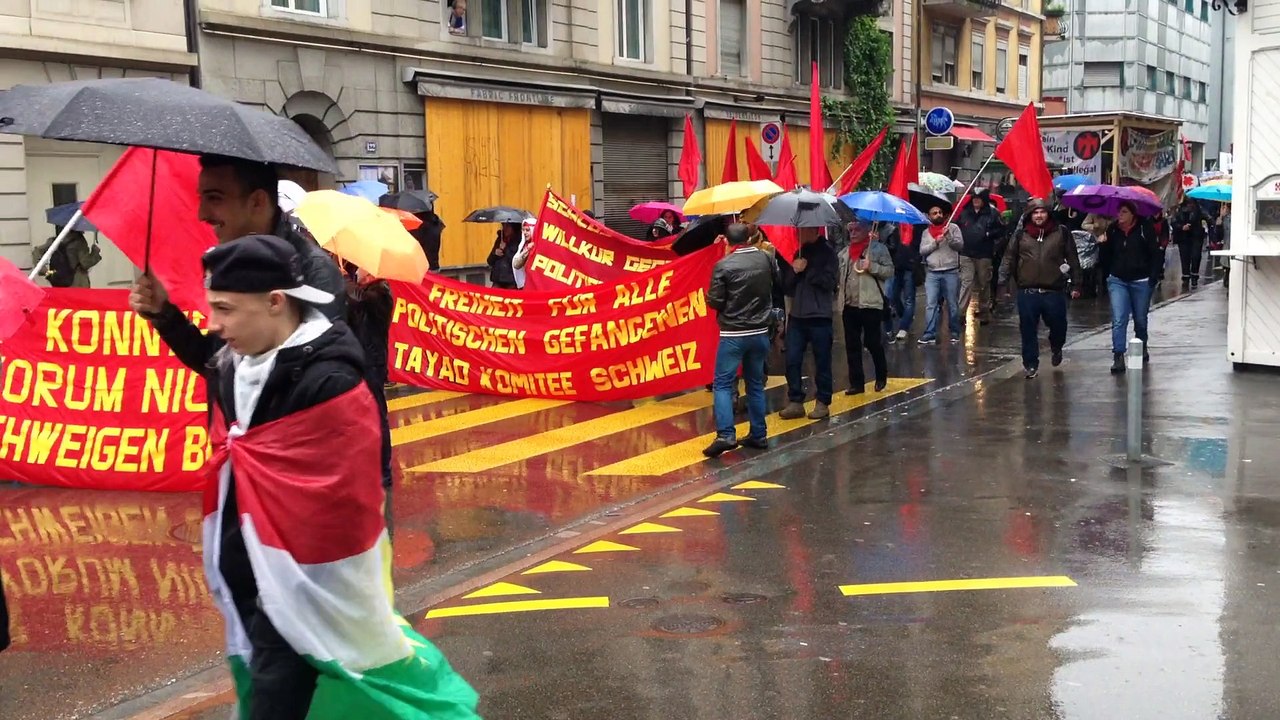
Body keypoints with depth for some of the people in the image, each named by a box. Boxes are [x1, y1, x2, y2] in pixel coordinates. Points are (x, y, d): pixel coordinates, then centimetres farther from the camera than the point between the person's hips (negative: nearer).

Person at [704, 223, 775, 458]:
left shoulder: (723, 265, -13)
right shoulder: (766, 259, 1)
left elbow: (715, 301, -10)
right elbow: (773, 286, 13)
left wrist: (709, 296, 10)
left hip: (733, 334, -5)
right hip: (760, 332, 5)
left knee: (723, 384, -1)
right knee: (756, 384, 15)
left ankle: (726, 435, -14)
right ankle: (758, 435, 18)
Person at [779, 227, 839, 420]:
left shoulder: (827, 252, -2)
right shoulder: (796, 252, 12)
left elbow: (830, 281, -14)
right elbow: (785, 284, 10)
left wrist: (807, 269, -12)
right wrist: (794, 270, -8)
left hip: (819, 317, -4)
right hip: (796, 316, 5)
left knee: (822, 362, 3)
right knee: (792, 361, 2)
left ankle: (823, 403, 13)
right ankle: (795, 402, 11)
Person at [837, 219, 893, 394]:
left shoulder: (878, 248, -2)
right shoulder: (845, 253, 15)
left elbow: (889, 271, -7)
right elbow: (839, 276, 19)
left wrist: (871, 266, -19)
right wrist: (838, 298, 7)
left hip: (870, 304, -5)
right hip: (849, 305, 5)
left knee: (872, 342, 0)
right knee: (852, 346, 5)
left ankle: (881, 377, 22)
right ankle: (856, 383, 12)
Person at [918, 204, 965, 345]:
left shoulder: (952, 227, 5)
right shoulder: (927, 232, 12)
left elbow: (960, 245, -5)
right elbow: (922, 251, 2)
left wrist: (948, 236, -19)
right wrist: (935, 242, -11)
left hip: (951, 272, -2)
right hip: (932, 273, 2)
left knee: (953, 305, 4)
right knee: (930, 304, -5)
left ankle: (955, 332, 15)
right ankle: (930, 334, -6)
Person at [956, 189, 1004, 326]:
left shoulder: (992, 213, 0)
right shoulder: (964, 213, 8)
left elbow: (1001, 230, 0)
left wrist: (989, 234, -14)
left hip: (984, 255, -1)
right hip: (966, 254, 1)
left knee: (984, 283, 9)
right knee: (966, 281, -8)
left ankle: (984, 312, 21)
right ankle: (961, 311, -13)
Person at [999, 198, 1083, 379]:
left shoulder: (1061, 233, 4)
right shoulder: (1021, 235, 6)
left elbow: (1073, 260, 7)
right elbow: (1009, 259, 9)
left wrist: (1076, 284, 5)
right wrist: (1003, 283, 3)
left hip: (1054, 292, 0)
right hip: (1027, 292, 1)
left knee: (1058, 327, 9)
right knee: (1028, 330, 3)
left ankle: (1056, 348, 41)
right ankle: (1030, 364, 16)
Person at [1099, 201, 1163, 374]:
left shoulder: (1145, 228, -8)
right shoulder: (1112, 229, 3)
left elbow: (1157, 254, -7)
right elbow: (1106, 256, 9)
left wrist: (1153, 277, -13)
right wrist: (1102, 244, -10)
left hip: (1141, 281, -2)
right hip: (1117, 280, 2)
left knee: (1140, 319, 14)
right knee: (1118, 320, -10)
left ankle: (1142, 348, 38)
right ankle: (1118, 357, -13)